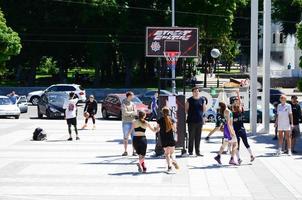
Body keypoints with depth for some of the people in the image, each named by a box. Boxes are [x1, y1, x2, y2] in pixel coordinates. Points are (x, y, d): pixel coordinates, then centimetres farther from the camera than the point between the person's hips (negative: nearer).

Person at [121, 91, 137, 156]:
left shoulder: (132, 104, 12)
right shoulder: (124, 104, -2)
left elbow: (135, 113, 3)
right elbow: (125, 113, -12)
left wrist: (129, 113, -13)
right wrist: (132, 112, -4)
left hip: (132, 122, 3)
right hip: (126, 122, -3)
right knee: (126, 137, -1)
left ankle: (134, 151, 4)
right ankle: (125, 151, 5)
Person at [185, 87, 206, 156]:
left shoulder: (202, 100, 8)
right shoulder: (189, 100, -1)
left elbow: (204, 110, 10)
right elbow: (186, 109, 2)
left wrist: (204, 105, -7)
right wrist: (190, 114, -9)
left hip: (199, 121, 3)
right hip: (191, 121, -3)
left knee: (198, 137, 7)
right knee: (191, 137, 0)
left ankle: (197, 151, 13)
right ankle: (190, 151, 7)